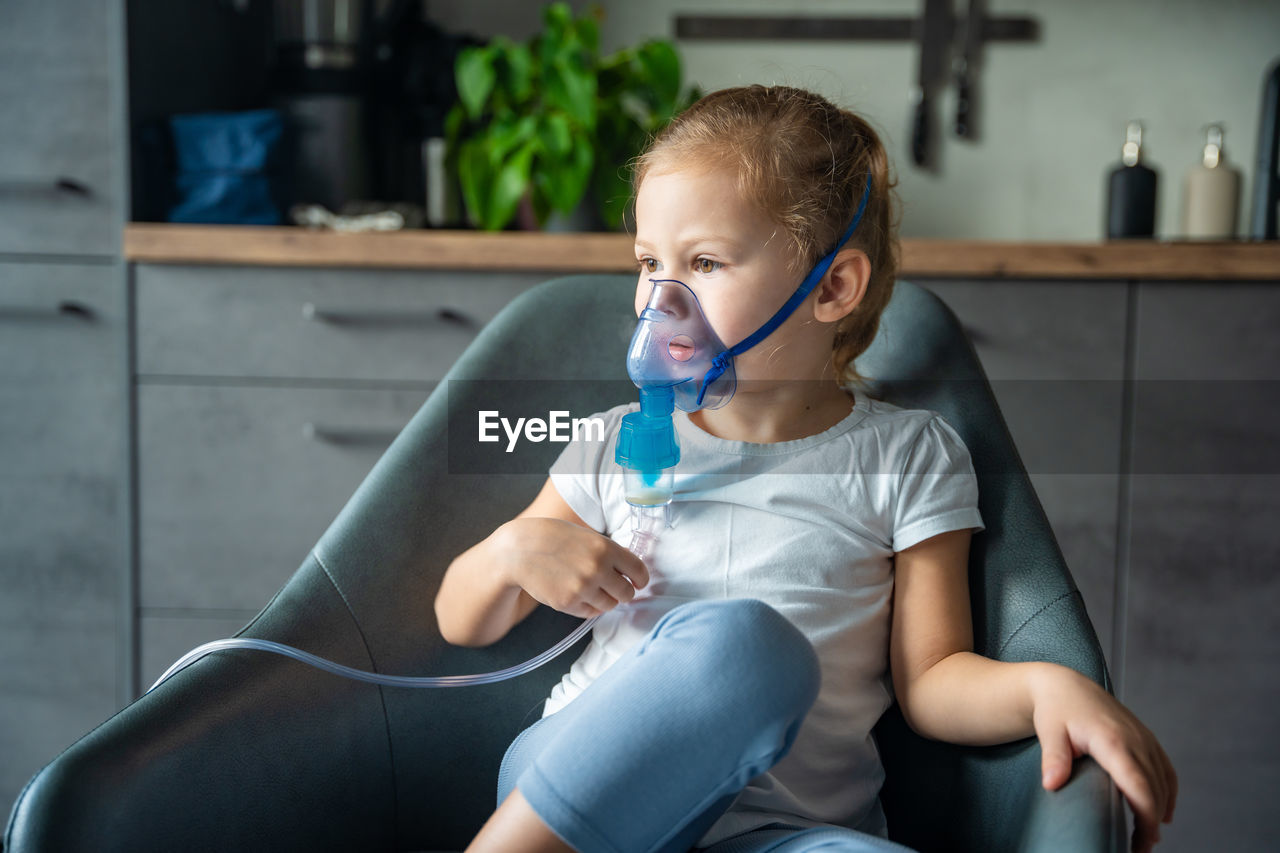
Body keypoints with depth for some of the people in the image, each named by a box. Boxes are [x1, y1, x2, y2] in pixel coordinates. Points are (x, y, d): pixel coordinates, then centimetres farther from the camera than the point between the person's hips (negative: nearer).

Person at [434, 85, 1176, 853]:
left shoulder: (908, 455, 11)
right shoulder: (620, 444, 15)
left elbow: (929, 680, 6)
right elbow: (462, 624, 20)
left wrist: (1046, 686, -14)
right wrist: (513, 550, -1)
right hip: (574, 783, 0)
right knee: (743, 640, -32)